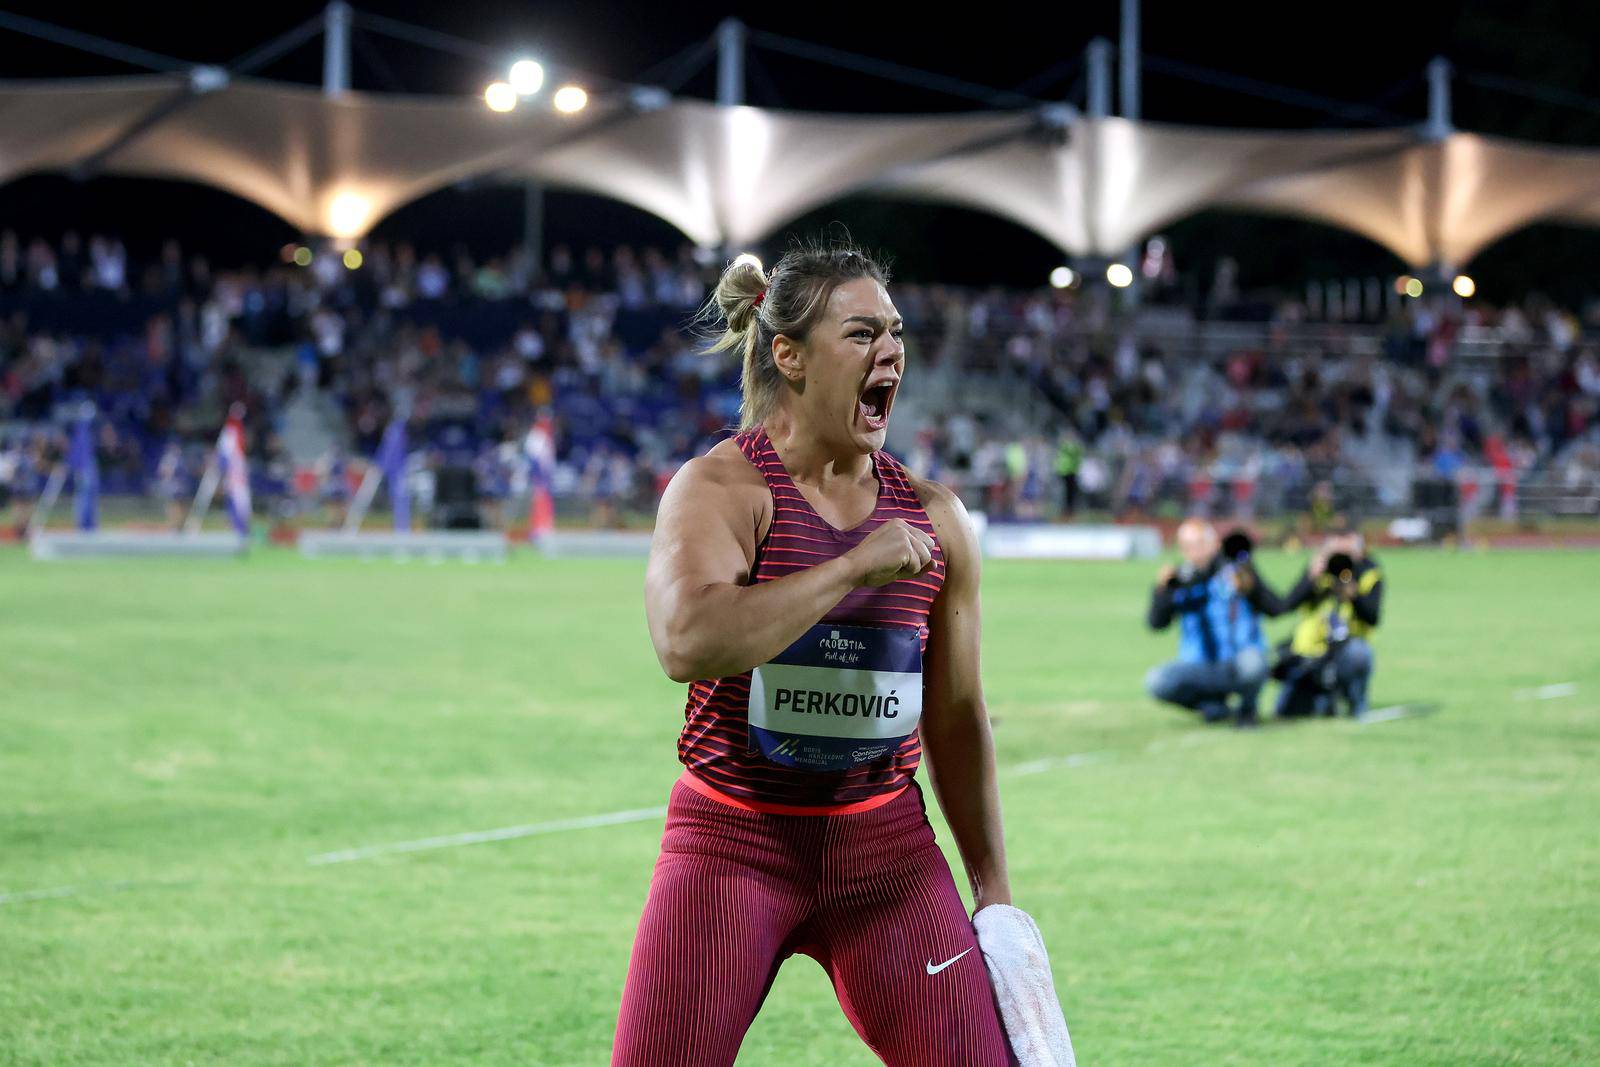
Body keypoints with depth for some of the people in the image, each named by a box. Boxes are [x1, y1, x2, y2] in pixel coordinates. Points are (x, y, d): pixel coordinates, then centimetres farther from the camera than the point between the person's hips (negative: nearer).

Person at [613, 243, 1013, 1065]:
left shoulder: (933, 517, 6)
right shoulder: (718, 488, -9)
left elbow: (955, 716, 14)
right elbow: (686, 642, -29)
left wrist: (994, 888, 16)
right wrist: (853, 569, -26)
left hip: (885, 847, 4)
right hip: (734, 843, -4)